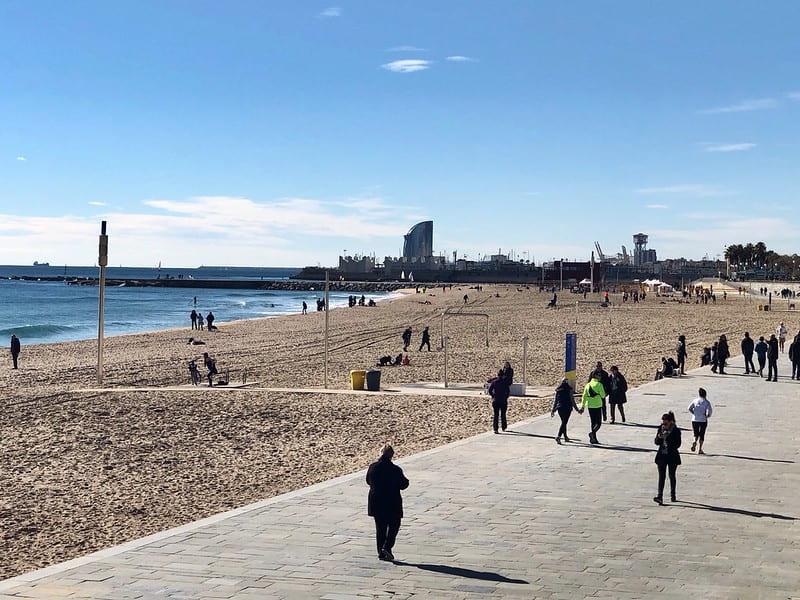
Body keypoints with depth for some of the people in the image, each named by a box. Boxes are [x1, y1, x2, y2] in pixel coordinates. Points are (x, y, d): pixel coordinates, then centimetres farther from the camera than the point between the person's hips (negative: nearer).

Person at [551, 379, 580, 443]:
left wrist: (553, 410, 13)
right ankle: (558, 436, -22)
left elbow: (555, 400, 8)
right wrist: (577, 409, 1)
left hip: (560, 408, 5)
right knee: (564, 423, -6)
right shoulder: (569, 390, -7)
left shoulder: (558, 390, 5)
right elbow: (572, 400, -7)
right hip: (567, 408, -5)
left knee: (563, 422, 19)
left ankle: (565, 437, 27)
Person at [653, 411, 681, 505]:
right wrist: (659, 437, -16)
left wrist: (667, 438, -23)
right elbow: (657, 442, 6)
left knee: (672, 476, 10)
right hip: (662, 456, 3)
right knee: (661, 476, -6)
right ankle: (660, 496, -14)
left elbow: (677, 444, -15)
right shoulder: (661, 428, 3)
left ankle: (673, 495, 25)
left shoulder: (676, 430, -9)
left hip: (672, 456, -3)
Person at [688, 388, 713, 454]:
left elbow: (689, 408, -7)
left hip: (695, 420, 1)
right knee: (702, 434, 9)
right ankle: (700, 450, 8)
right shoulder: (706, 402, -2)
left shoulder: (695, 401, 3)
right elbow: (710, 410, -15)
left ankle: (695, 442, -19)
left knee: (696, 433, 14)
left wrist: (694, 413, 5)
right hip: (703, 420, -1)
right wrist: (707, 415, 2)